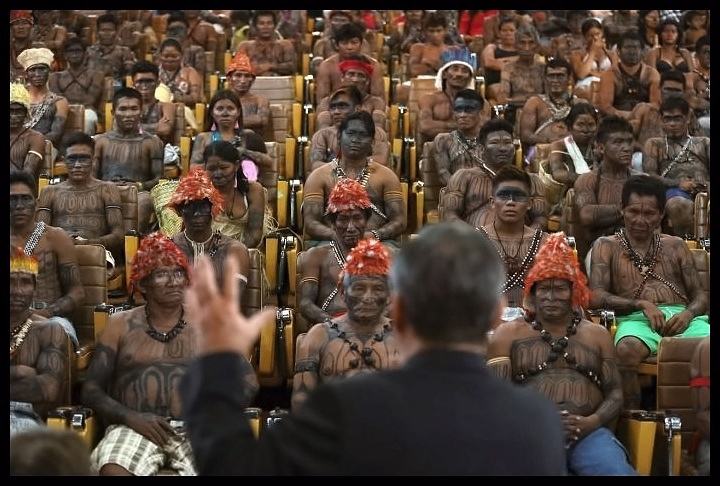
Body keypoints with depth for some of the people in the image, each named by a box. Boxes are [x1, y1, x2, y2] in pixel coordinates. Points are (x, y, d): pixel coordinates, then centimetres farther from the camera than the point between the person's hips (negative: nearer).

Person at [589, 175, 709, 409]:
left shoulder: (675, 246, 26)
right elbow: (596, 297, 2)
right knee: (627, 349, -39)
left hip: (681, 317, 2)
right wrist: (641, 305, -11)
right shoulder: (607, 246, 17)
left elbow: (700, 296, 20)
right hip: (636, 319, -2)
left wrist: (688, 314, -5)